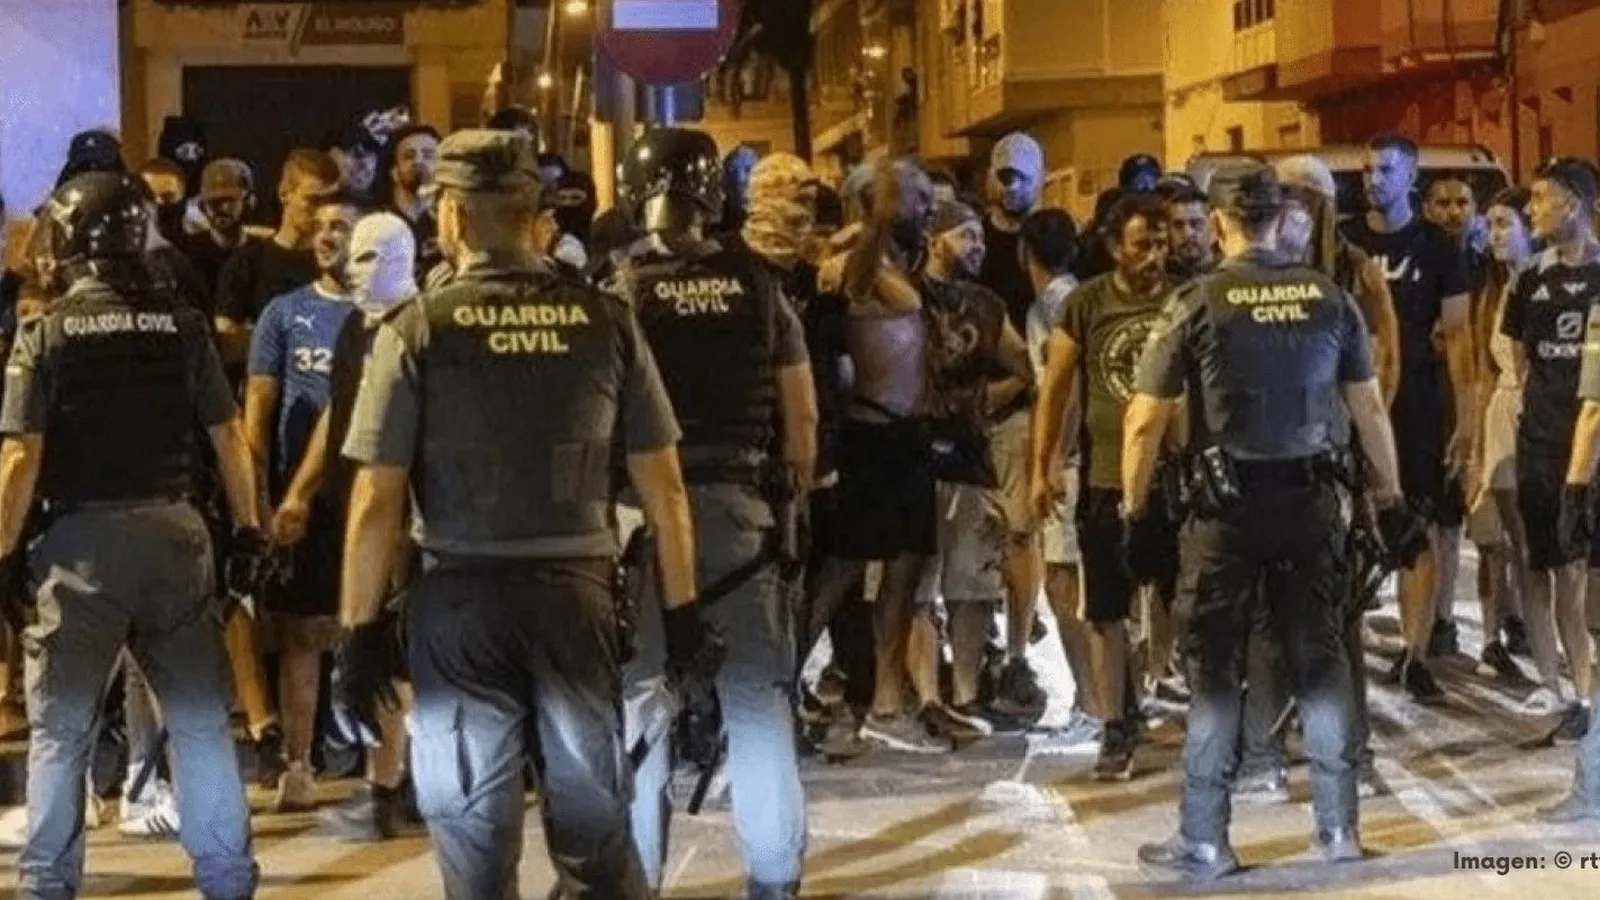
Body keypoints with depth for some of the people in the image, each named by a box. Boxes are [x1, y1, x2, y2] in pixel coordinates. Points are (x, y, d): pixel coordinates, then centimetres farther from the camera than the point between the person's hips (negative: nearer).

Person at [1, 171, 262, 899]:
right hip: (172, 531, 3)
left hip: (84, 539, -2)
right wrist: (247, 528, 11)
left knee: (60, 728, 8)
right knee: (200, 717, 11)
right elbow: (229, 437, 2)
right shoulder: (183, 326, 1)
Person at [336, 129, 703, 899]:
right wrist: (681, 608, 11)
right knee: (595, 819, 14)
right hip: (577, 590, 2)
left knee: (475, 827, 10)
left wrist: (360, 628, 0)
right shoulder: (606, 321, 0)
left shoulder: (417, 329, -7)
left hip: (463, 597, -2)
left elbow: (376, 501, -8)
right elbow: (663, 484, 3)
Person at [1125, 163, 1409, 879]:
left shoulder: (1198, 302, -8)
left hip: (1229, 504, -3)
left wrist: (1133, 509, 3)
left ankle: (1204, 842, 8)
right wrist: (1391, 497, 18)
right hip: (1312, 498, 3)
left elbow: (1145, 421, -9)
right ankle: (1339, 828, 17)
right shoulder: (1330, 297, 1)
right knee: (1320, 657, 11)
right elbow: (1369, 409, 6)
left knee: (1213, 666, 4)